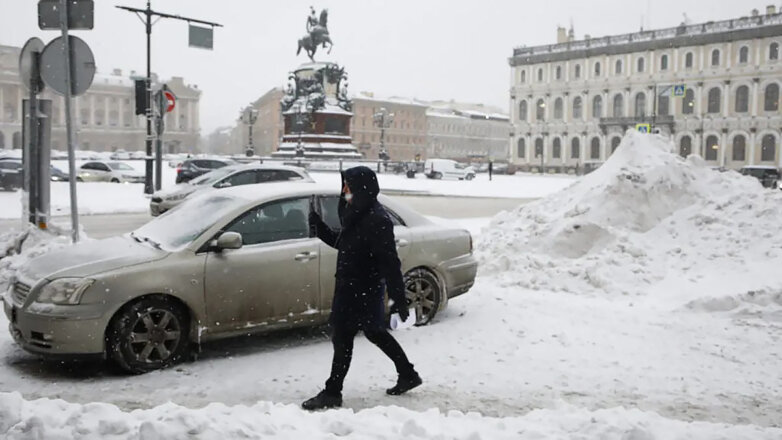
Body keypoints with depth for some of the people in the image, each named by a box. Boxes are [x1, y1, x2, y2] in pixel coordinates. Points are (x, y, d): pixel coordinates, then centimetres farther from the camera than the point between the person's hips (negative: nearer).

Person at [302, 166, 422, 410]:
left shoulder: (377, 220, -21)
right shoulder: (358, 214, 8)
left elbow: (390, 262, -23)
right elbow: (342, 243, 20)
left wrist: (399, 297, -24)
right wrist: (319, 227, 8)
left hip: (363, 290, -10)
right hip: (352, 287, 10)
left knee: (343, 338, -2)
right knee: (375, 332, 20)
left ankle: (332, 394, 11)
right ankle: (408, 375, 33)